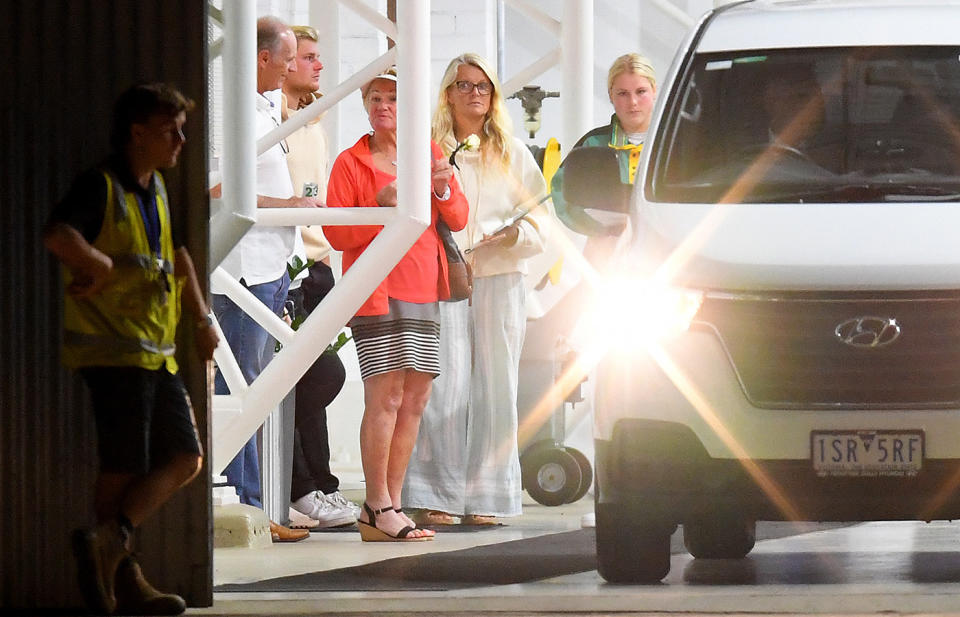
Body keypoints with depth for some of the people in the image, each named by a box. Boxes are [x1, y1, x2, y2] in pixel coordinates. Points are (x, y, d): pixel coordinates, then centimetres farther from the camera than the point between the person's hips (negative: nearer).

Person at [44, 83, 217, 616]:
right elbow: (58, 234, -31)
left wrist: (202, 318, 32)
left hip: (156, 352, 9)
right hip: (113, 348, -9)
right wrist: (103, 267, -18)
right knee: (124, 467, -6)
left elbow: (177, 253, 32)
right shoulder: (101, 186, -11)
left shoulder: (156, 189, 17)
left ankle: (110, 541, -2)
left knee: (185, 459, 4)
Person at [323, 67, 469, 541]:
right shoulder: (350, 163, 1)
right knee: (385, 397, -12)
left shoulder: (430, 155, 14)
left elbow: (459, 220, 11)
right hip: (375, 290, -5)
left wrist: (443, 190, -10)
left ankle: (390, 506, 9)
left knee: (414, 400, 3)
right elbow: (336, 235, -5)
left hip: (422, 291, 5)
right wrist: (381, 205, -19)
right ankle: (378, 508, -8)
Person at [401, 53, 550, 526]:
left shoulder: (513, 154, 16)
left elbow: (541, 216, 13)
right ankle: (438, 496, -8)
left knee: (494, 386, -1)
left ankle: (484, 497, 3)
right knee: (445, 384, -10)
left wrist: (514, 234, -8)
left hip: (499, 279, 2)